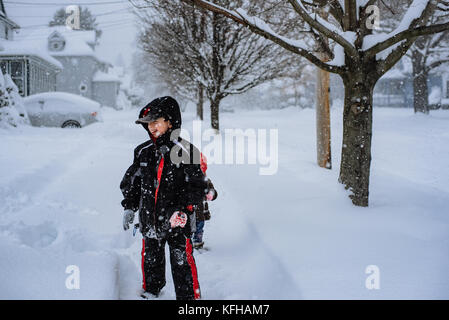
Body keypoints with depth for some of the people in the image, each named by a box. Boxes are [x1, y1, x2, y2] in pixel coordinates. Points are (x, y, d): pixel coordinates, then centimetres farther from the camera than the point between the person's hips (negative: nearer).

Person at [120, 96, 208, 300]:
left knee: (182, 261, 1)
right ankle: (151, 290, 43)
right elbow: (131, 181, 15)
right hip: (149, 220, 5)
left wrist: (182, 209, -21)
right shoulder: (143, 152, 5)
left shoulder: (185, 151, -11)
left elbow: (197, 186, -11)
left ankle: (189, 297, 16)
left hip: (177, 222, -5)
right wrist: (129, 207, 7)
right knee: (150, 258, 20)